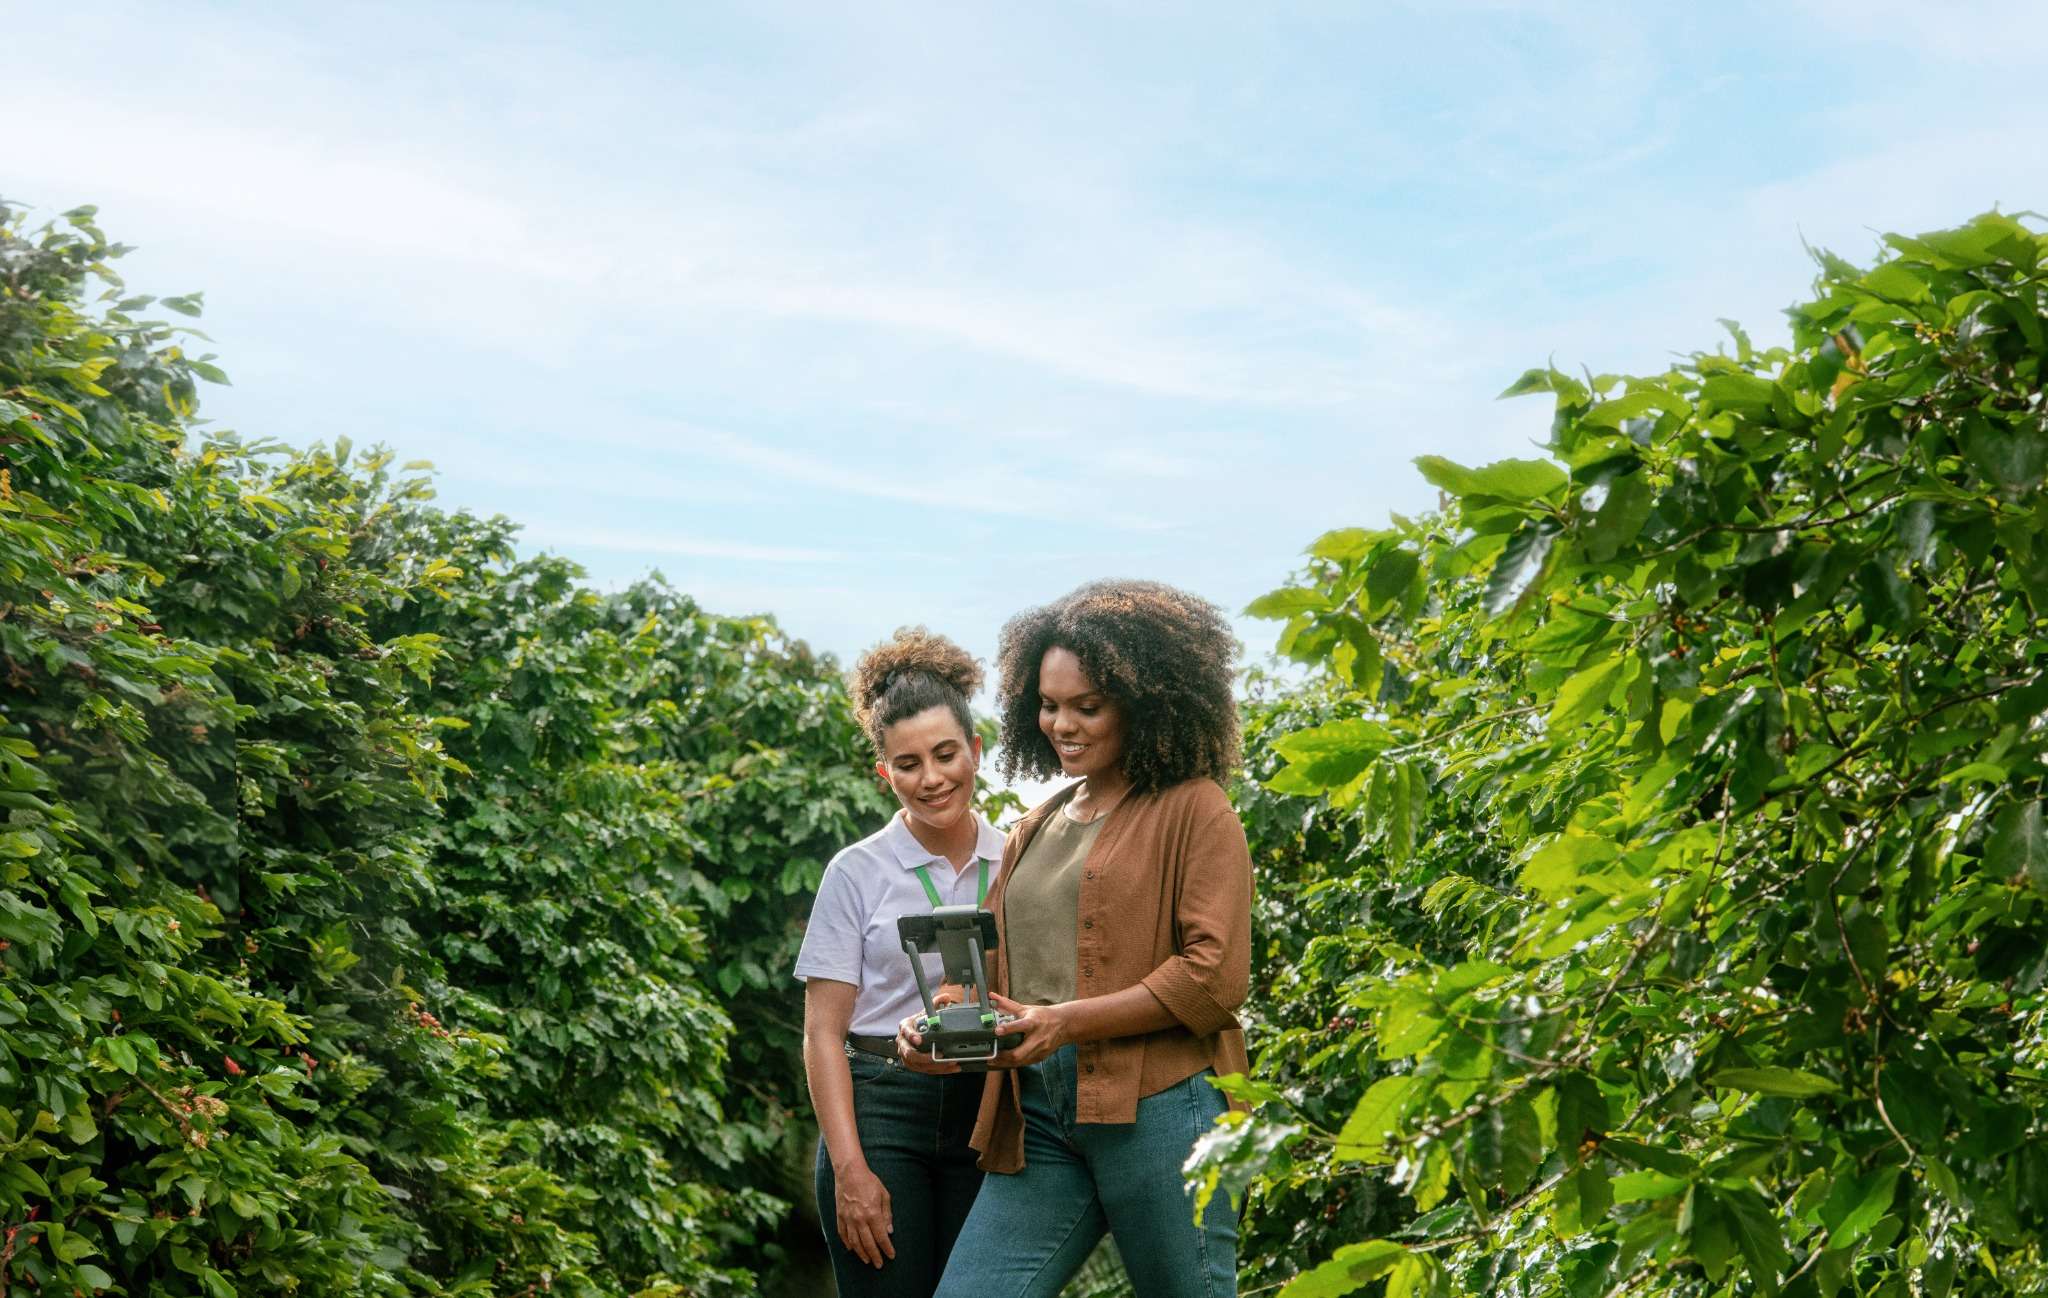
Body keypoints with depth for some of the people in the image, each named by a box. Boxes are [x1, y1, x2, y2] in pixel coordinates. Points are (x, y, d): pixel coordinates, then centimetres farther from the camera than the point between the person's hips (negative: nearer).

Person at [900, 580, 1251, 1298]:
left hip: (1157, 1107, -6)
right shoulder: (1035, 829, 21)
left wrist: (1069, 1022, -17)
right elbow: (997, 974, 22)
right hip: (1038, 1119, 6)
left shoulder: (1193, 810, 0)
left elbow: (1214, 976, -10)